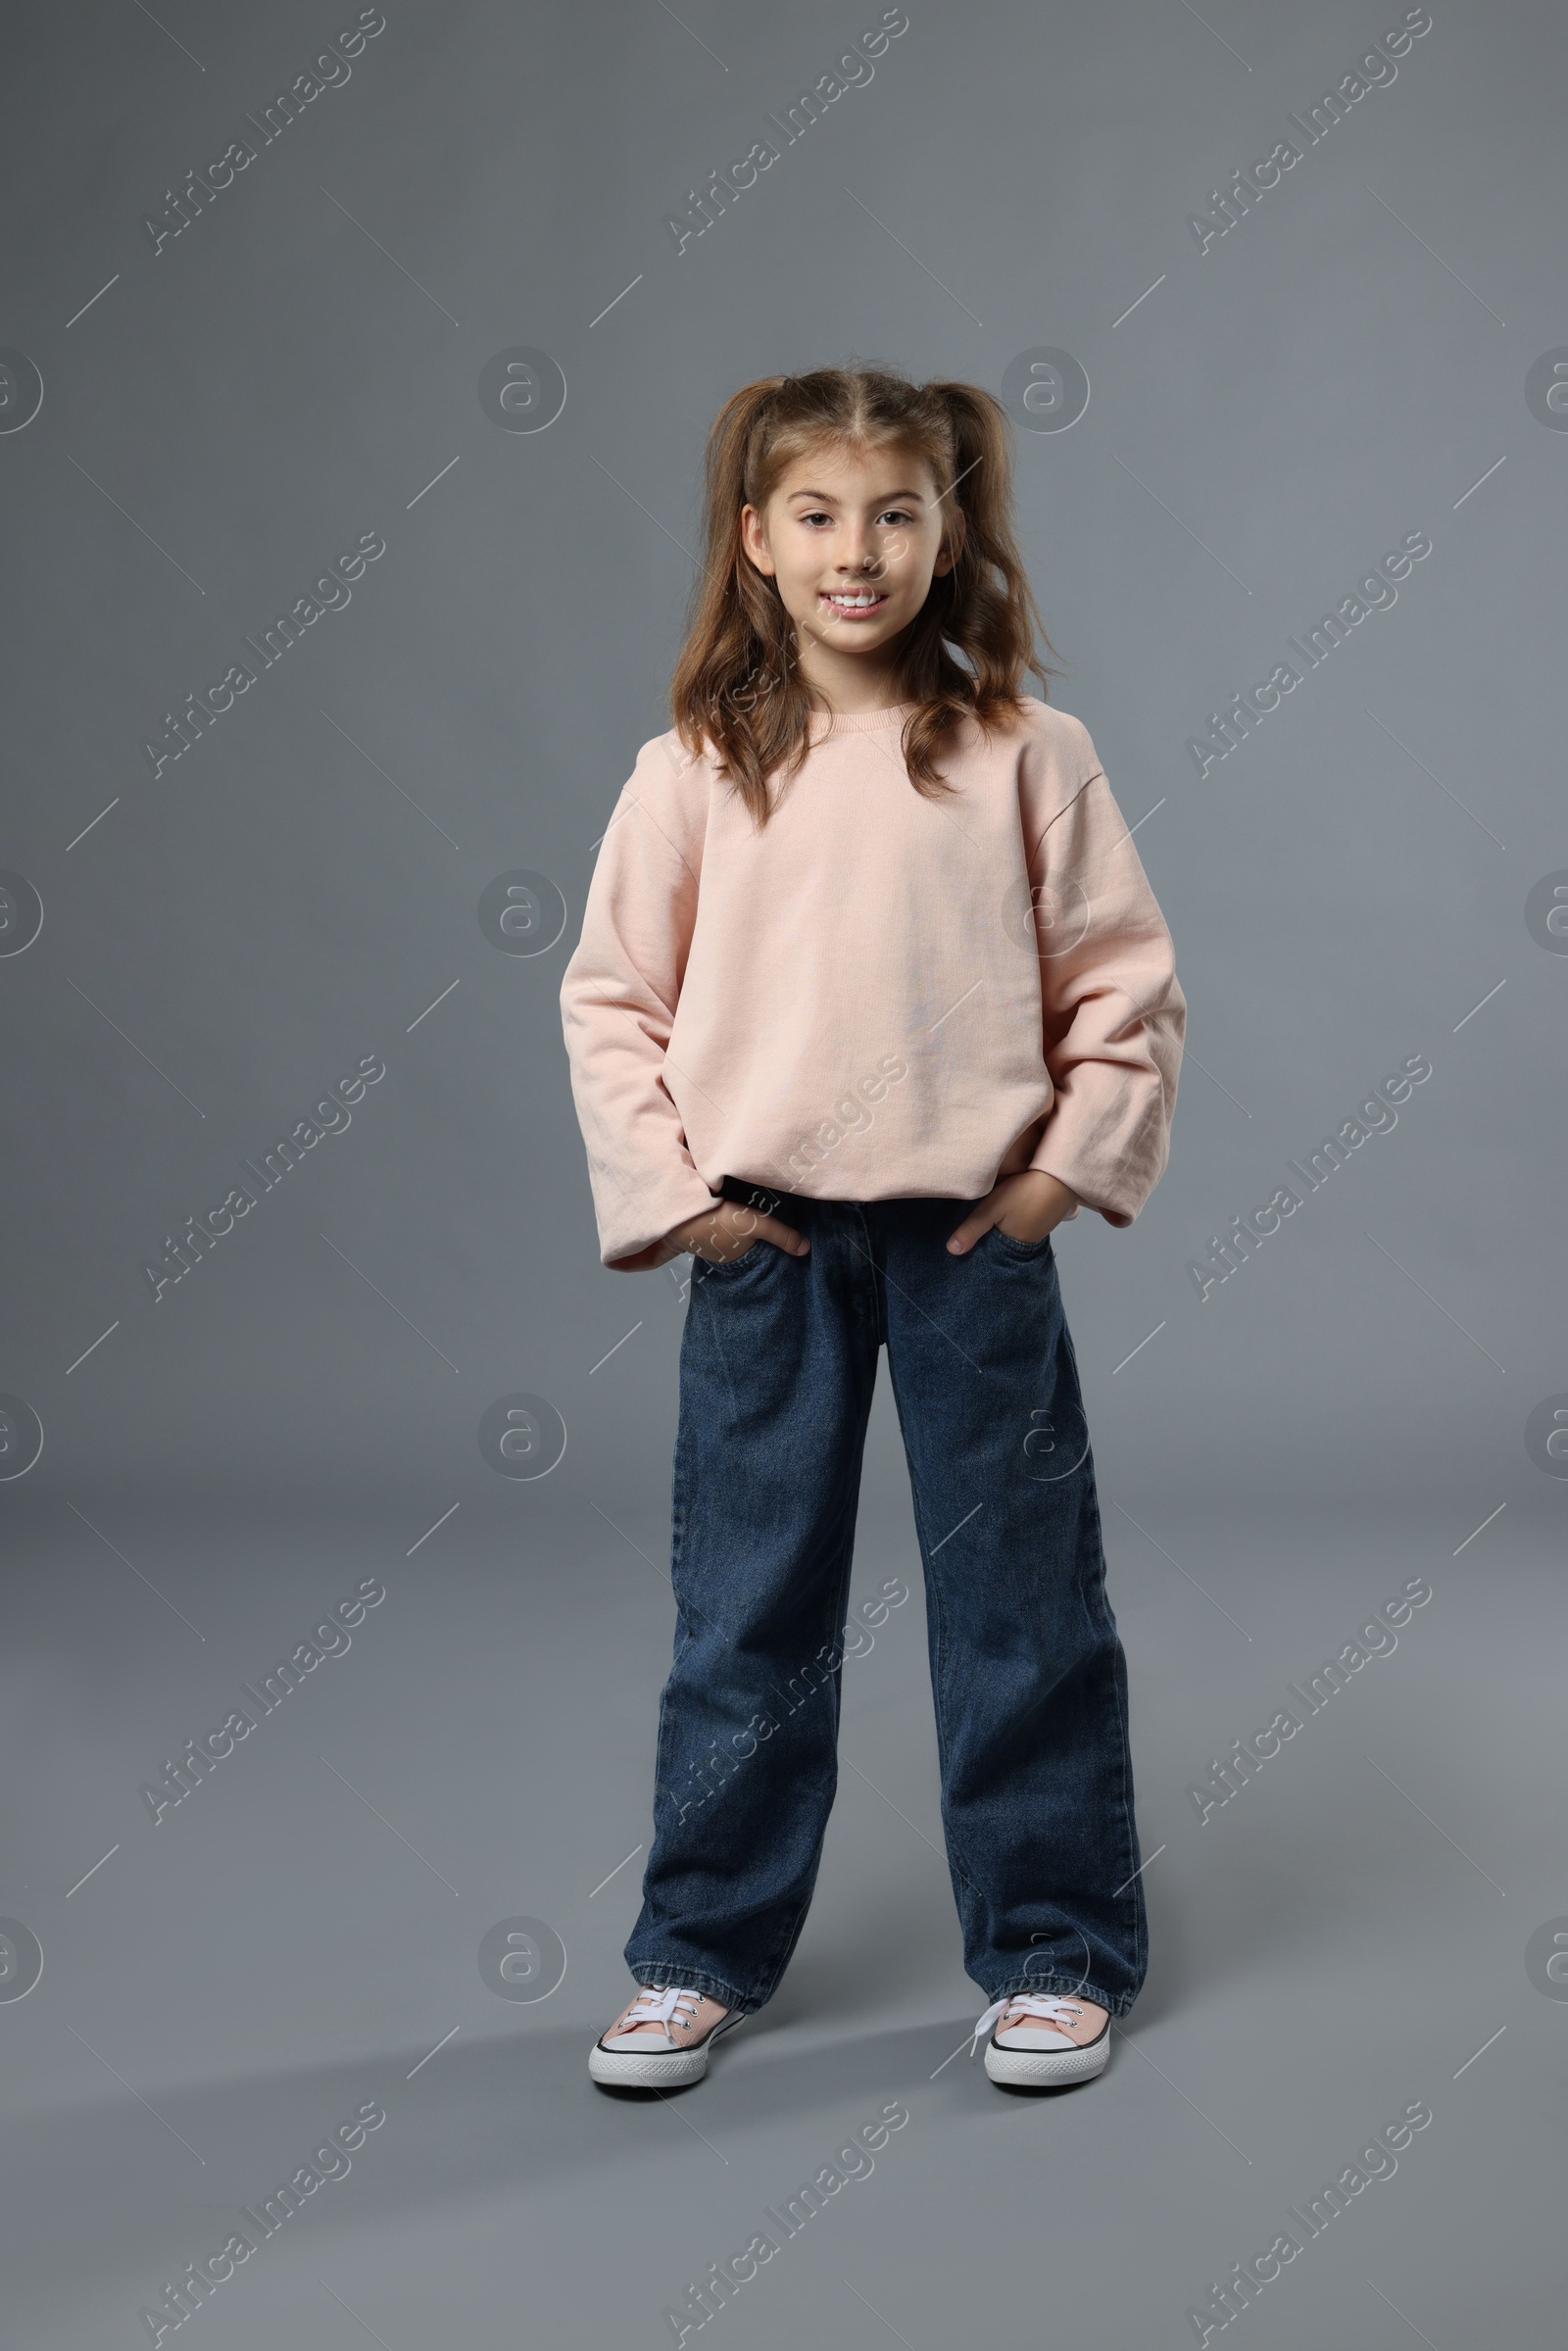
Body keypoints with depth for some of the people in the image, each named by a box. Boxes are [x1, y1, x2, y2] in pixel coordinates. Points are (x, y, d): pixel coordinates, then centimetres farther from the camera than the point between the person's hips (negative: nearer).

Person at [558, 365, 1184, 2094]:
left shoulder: (1022, 752, -1)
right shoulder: (693, 771, 0)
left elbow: (1125, 978, 3)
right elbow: (609, 998, 5)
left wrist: (1075, 1161, -5)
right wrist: (667, 1187, -4)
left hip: (974, 1233, 0)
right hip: (762, 1237, 1)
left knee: (1021, 1596, 7)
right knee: (745, 1607, 10)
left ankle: (1054, 1951, 23)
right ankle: (703, 1951, 24)